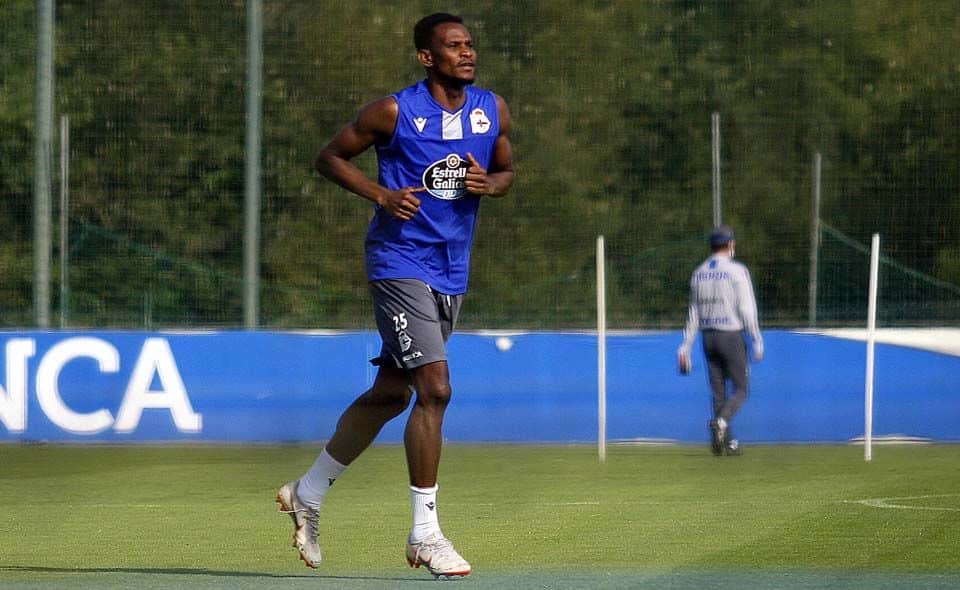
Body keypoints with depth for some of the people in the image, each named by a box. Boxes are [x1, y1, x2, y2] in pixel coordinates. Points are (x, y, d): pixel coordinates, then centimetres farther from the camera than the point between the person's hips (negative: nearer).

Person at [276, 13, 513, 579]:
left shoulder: (493, 110, 4)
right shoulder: (394, 112, -10)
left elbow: (507, 171, 18)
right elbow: (331, 156, 0)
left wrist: (488, 184, -6)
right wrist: (382, 195, -15)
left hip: (452, 272, 7)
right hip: (401, 264, -7)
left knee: (391, 393, 14)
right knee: (435, 388, -18)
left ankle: (309, 494, 32)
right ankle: (425, 533, -11)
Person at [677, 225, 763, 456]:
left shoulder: (698, 273, 9)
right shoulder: (736, 271, -8)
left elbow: (693, 313, 11)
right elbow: (747, 309, -12)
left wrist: (686, 346, 12)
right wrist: (757, 341, -8)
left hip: (708, 337, 5)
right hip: (732, 336, -5)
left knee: (718, 392, 9)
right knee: (740, 389, 1)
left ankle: (726, 442, 7)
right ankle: (721, 422, -26)